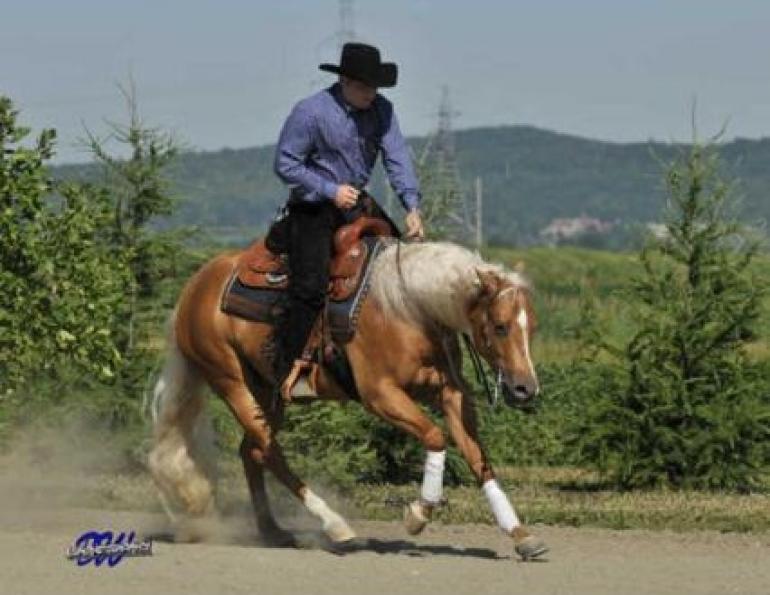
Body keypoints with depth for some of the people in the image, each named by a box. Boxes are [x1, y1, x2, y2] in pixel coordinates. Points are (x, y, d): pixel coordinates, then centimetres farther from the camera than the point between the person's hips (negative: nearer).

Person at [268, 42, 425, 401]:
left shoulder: (381, 111, -1)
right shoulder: (311, 112, -17)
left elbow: (397, 158, -6)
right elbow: (285, 164, -14)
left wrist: (412, 208, -19)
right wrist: (331, 190, -20)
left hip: (356, 204, 7)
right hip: (314, 210, -7)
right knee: (311, 287, -18)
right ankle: (286, 369, -14)